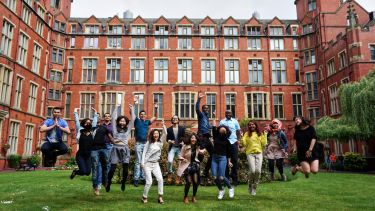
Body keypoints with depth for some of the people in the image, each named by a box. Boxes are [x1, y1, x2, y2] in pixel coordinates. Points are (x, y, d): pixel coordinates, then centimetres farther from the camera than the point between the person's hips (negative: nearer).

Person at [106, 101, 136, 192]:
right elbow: (113, 117, 8)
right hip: (116, 149, -1)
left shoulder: (128, 129, 9)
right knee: (112, 168, -4)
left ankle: (123, 183, 19)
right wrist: (117, 107, 11)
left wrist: (132, 109, 10)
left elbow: (133, 119, 6)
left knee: (125, 169, -2)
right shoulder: (115, 128, 9)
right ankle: (108, 183, 15)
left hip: (124, 149, 1)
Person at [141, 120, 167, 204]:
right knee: (149, 181, -8)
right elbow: (144, 152, -2)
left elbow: (165, 134, -7)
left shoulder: (160, 142, 5)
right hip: (147, 163, -3)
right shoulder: (149, 143, 0)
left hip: (156, 164, 3)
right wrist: (142, 163, -10)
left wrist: (163, 125, -14)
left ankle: (160, 197, -4)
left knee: (160, 179, -13)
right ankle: (144, 197, 9)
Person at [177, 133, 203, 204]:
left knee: (196, 182, -1)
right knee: (188, 182, -7)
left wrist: (203, 151, 6)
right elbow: (180, 156, -11)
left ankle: (194, 197, 21)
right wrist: (183, 159, -29)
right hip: (187, 166, -4)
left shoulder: (197, 147, -1)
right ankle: (185, 197, 17)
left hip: (195, 165, 4)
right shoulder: (185, 146, -16)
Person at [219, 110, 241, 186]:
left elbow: (238, 131, 9)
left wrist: (238, 140, -1)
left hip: (233, 142, 0)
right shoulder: (222, 122, 7)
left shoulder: (235, 121, 7)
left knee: (234, 160, 3)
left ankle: (235, 179, 11)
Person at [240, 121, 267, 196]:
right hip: (250, 154, -2)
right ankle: (250, 185, 13)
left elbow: (263, 144, 5)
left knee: (258, 171, -11)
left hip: (259, 153, 2)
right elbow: (244, 144, 0)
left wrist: (265, 135, 1)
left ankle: (254, 187, 9)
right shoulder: (247, 134, 7)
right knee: (252, 171, -14)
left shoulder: (260, 134, 13)